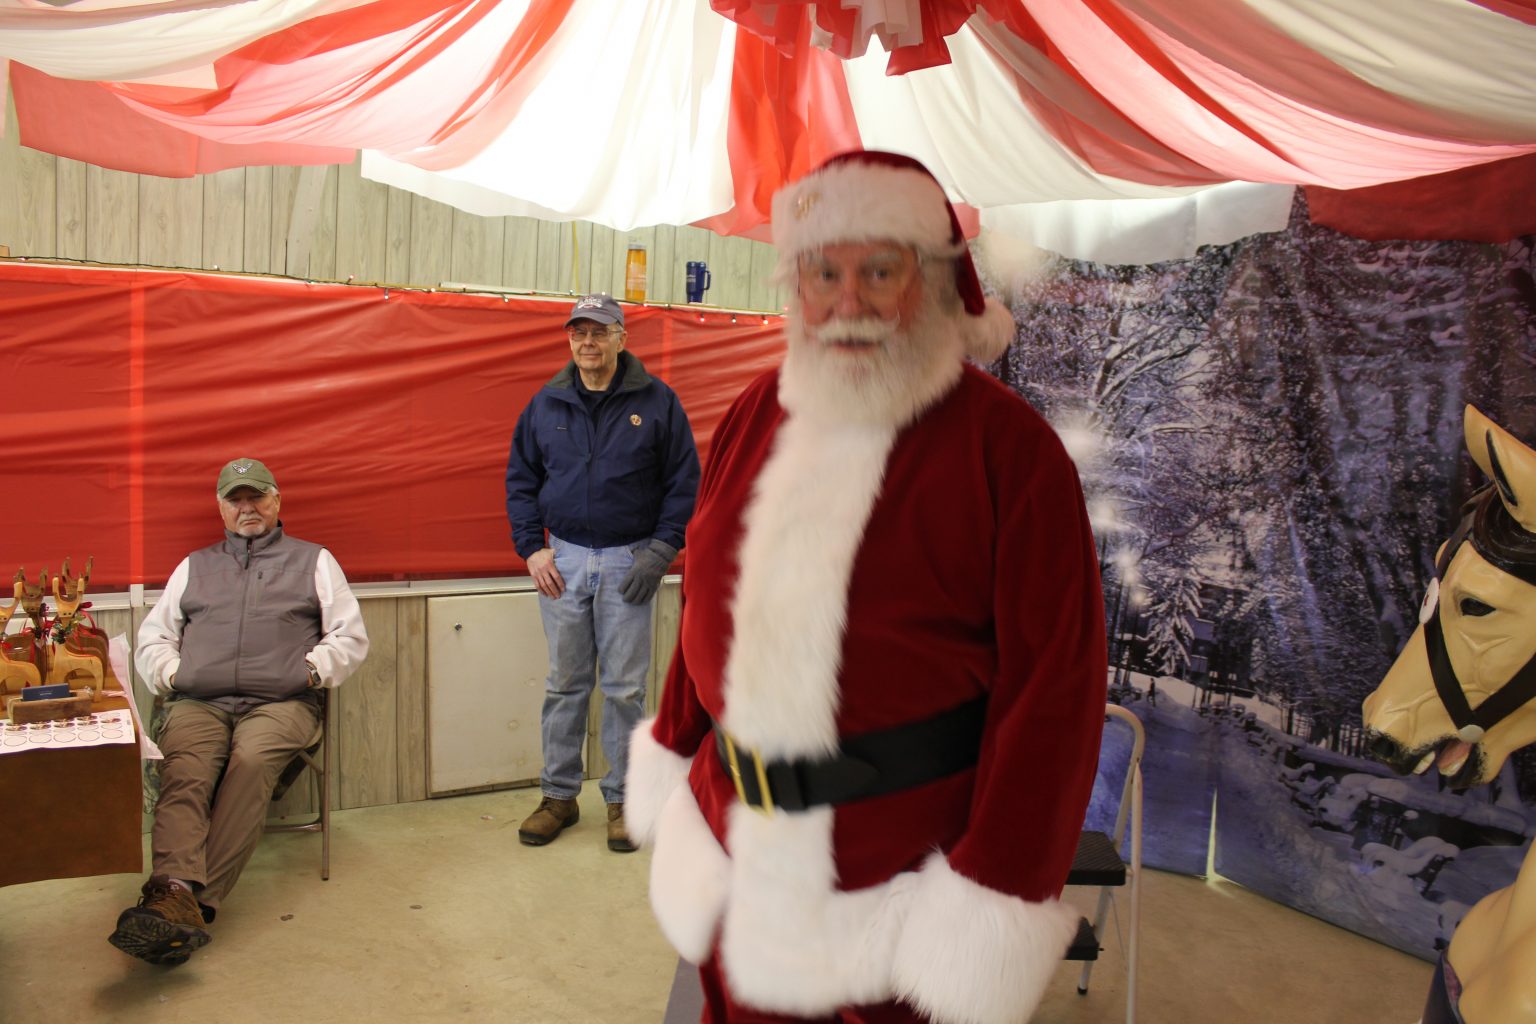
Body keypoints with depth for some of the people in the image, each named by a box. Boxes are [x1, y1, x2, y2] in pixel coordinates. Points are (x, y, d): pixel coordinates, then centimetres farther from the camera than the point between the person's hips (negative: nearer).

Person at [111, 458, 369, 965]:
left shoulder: (313, 561, 21)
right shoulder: (194, 566, 30)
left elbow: (351, 636, 15)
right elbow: (152, 638, 26)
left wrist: (313, 669, -2)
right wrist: (171, 674, 5)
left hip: (279, 702, -2)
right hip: (198, 702, 2)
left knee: (251, 764, -34)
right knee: (184, 771, -31)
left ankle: (196, 900, -43)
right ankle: (176, 892, -49)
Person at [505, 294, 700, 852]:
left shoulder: (656, 401, -1)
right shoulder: (546, 404, 6)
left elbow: (684, 482, -1)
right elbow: (520, 480, 12)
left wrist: (660, 552, -8)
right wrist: (531, 548, 1)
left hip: (628, 563, -2)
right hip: (563, 560, 3)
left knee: (625, 688, 4)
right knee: (564, 685, 10)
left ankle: (622, 799, 18)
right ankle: (558, 796, 23)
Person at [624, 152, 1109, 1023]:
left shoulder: (1008, 445, -13)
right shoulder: (759, 413, 4)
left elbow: (1051, 683, -15)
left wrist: (991, 901, -15)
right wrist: (676, 754, 13)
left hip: (902, 873, -4)